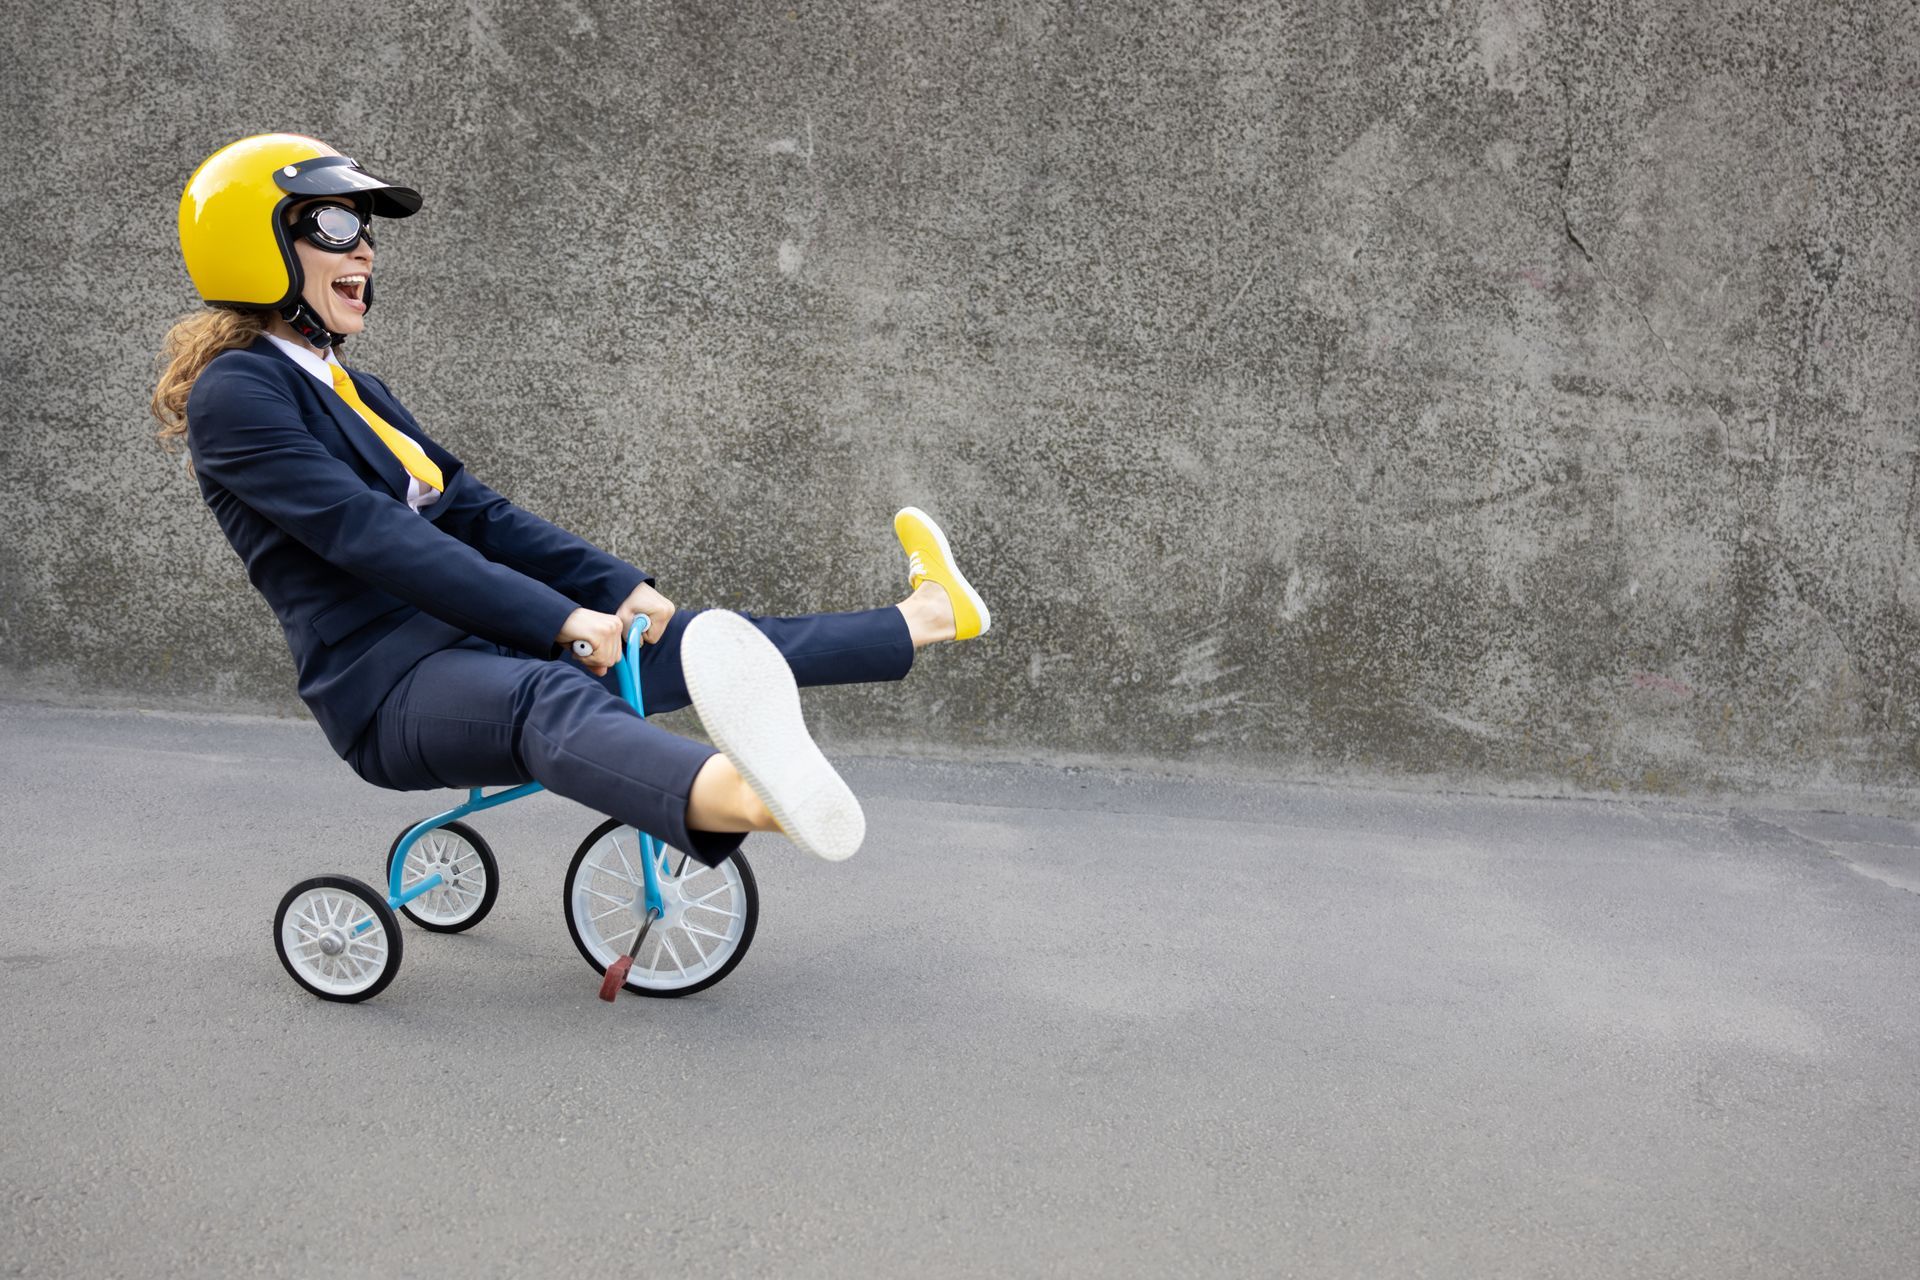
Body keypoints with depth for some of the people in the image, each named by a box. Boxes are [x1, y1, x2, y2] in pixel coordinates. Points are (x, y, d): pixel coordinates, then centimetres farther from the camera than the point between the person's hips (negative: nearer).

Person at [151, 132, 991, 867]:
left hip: (460, 645, 9)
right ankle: (746, 796, -73)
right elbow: (370, 536, -20)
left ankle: (927, 615, 30)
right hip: (387, 684, -9)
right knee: (553, 698, -42)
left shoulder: (347, 390, 21)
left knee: (705, 644, 12)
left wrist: (622, 591, 2)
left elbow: (469, 512, 14)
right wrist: (562, 622, -25)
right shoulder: (234, 393, -8)